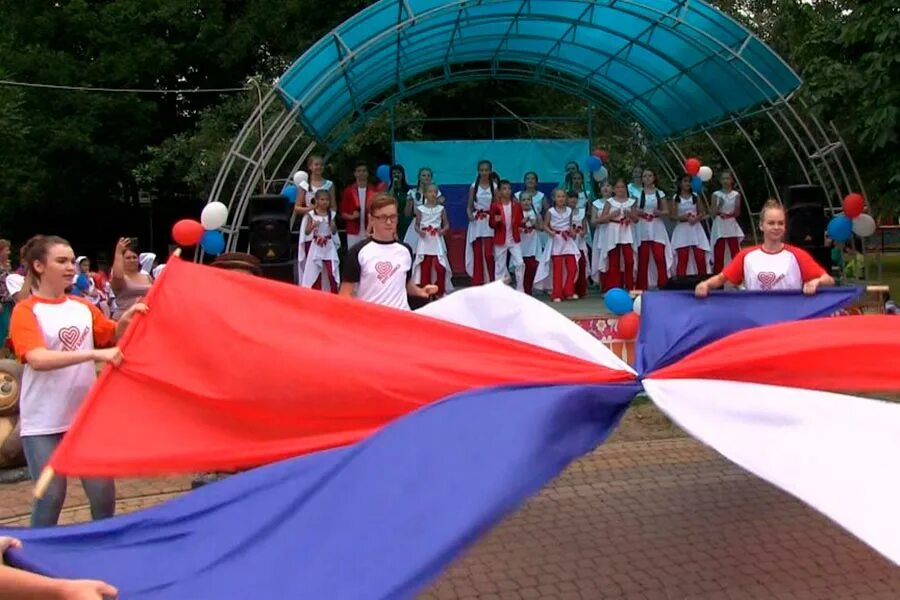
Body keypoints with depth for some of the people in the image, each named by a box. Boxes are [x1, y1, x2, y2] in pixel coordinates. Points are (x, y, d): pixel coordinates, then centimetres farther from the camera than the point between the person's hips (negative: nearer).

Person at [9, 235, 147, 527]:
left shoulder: (83, 307, 7)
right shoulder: (26, 310, -8)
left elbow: (113, 337, 16)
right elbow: (38, 359, -23)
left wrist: (126, 320, -6)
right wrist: (94, 354, -33)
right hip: (44, 421, -4)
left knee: (103, 489, 6)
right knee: (51, 494, 1)